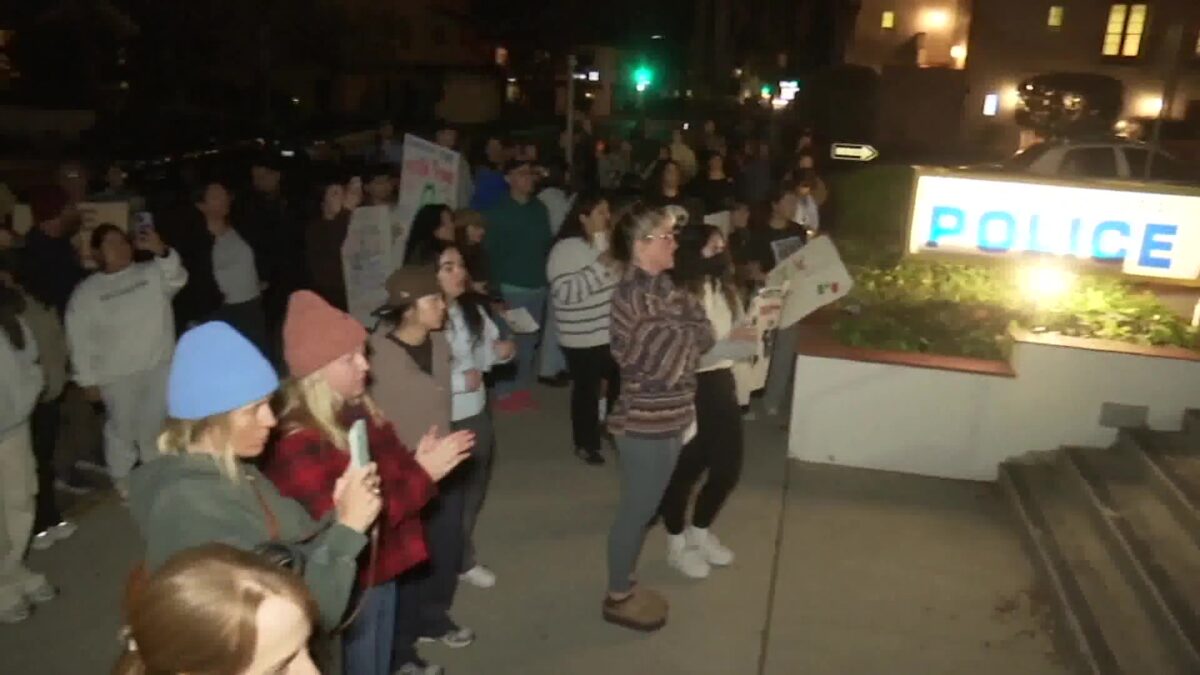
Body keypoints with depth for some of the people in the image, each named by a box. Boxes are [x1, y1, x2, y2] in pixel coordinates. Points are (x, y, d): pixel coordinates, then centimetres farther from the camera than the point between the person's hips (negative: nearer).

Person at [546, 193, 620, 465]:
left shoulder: (609, 242, 6)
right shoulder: (566, 248, -14)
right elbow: (564, 292, -25)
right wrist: (599, 266, -26)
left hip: (615, 330, 6)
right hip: (583, 337, -6)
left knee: (619, 383, 13)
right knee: (587, 389, 5)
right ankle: (586, 444, 23)